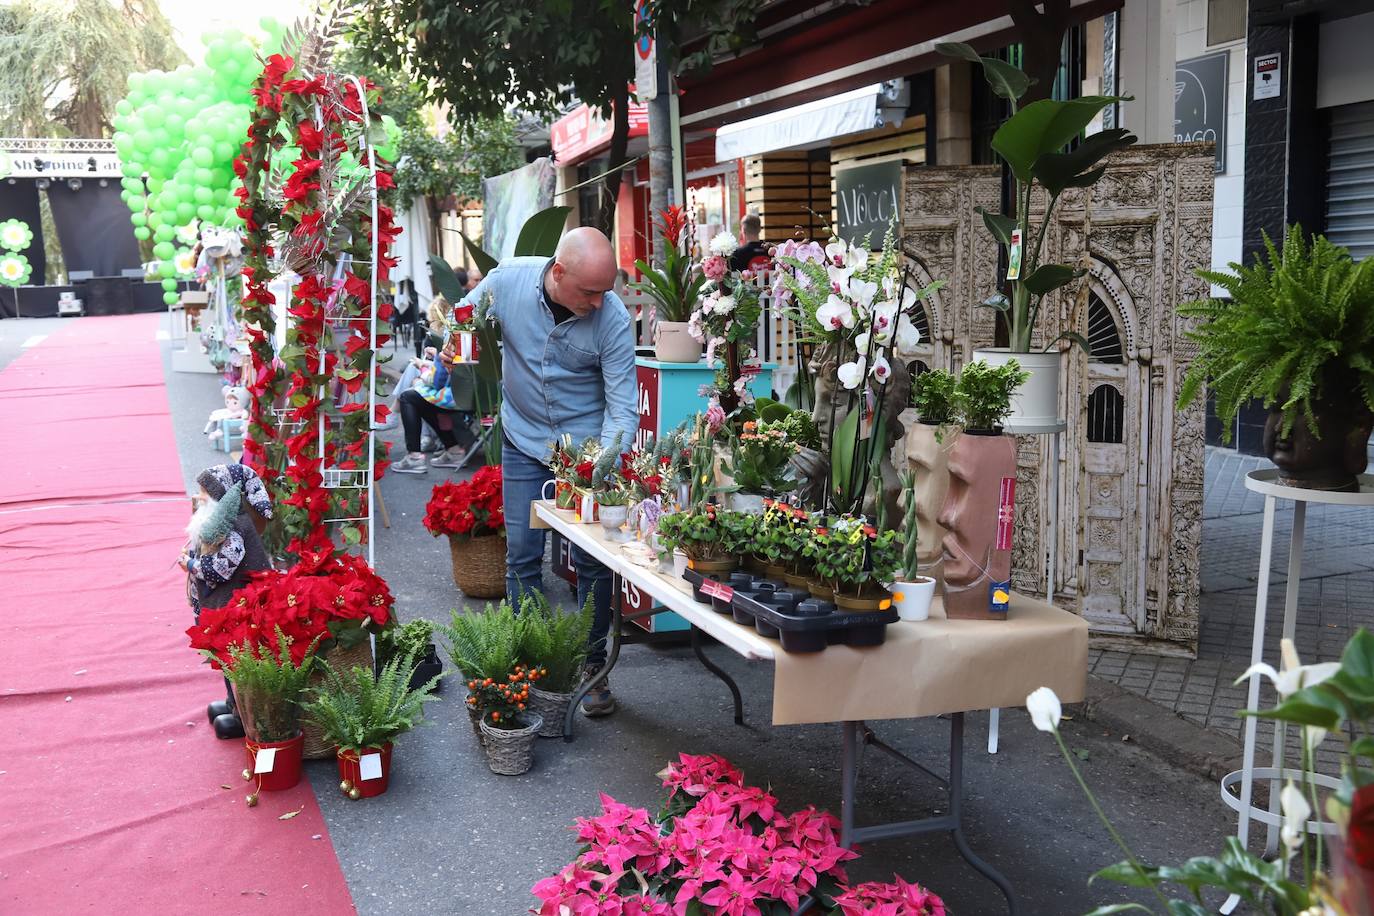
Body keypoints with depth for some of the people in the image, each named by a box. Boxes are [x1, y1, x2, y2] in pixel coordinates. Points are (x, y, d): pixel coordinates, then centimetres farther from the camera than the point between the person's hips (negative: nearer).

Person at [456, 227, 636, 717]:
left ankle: (592, 668, 16)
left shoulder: (613, 318, -22)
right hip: (524, 441, 2)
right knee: (522, 556, 5)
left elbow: (622, 406, -20)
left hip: (588, 446, -1)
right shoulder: (508, 280, -17)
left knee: (592, 561, 0)